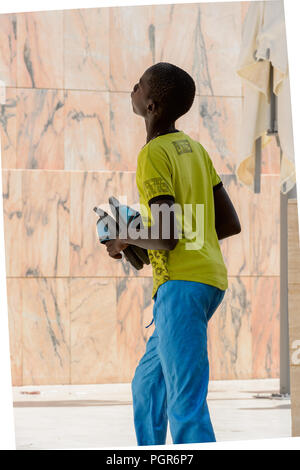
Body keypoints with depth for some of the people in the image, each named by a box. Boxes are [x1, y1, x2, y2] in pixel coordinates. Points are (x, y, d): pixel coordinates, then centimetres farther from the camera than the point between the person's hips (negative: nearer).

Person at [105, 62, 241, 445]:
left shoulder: (153, 157, -9)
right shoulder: (195, 150, 16)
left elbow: (168, 236, -18)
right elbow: (231, 225, 16)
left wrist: (124, 240, 0)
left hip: (181, 284, -10)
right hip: (210, 277, 10)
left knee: (186, 404, -13)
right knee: (147, 385, 20)